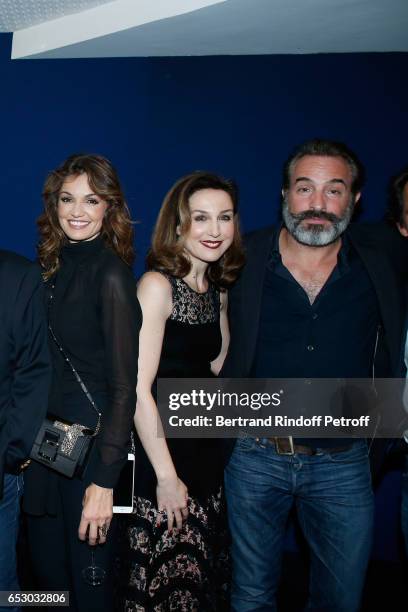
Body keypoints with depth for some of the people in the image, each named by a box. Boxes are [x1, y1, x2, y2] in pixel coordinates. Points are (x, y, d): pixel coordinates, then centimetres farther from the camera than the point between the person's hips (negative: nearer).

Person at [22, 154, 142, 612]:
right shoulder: (53, 265, 7)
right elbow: (40, 363, 9)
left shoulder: (110, 273, -14)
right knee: (46, 572, 20)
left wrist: (104, 482, -19)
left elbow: (124, 386, -17)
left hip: (91, 441, -7)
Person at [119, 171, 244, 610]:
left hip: (208, 453, 7)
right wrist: (167, 477, -17)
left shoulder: (217, 291, 9)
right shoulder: (157, 284, -14)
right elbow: (138, 389, -18)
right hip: (162, 455, -7)